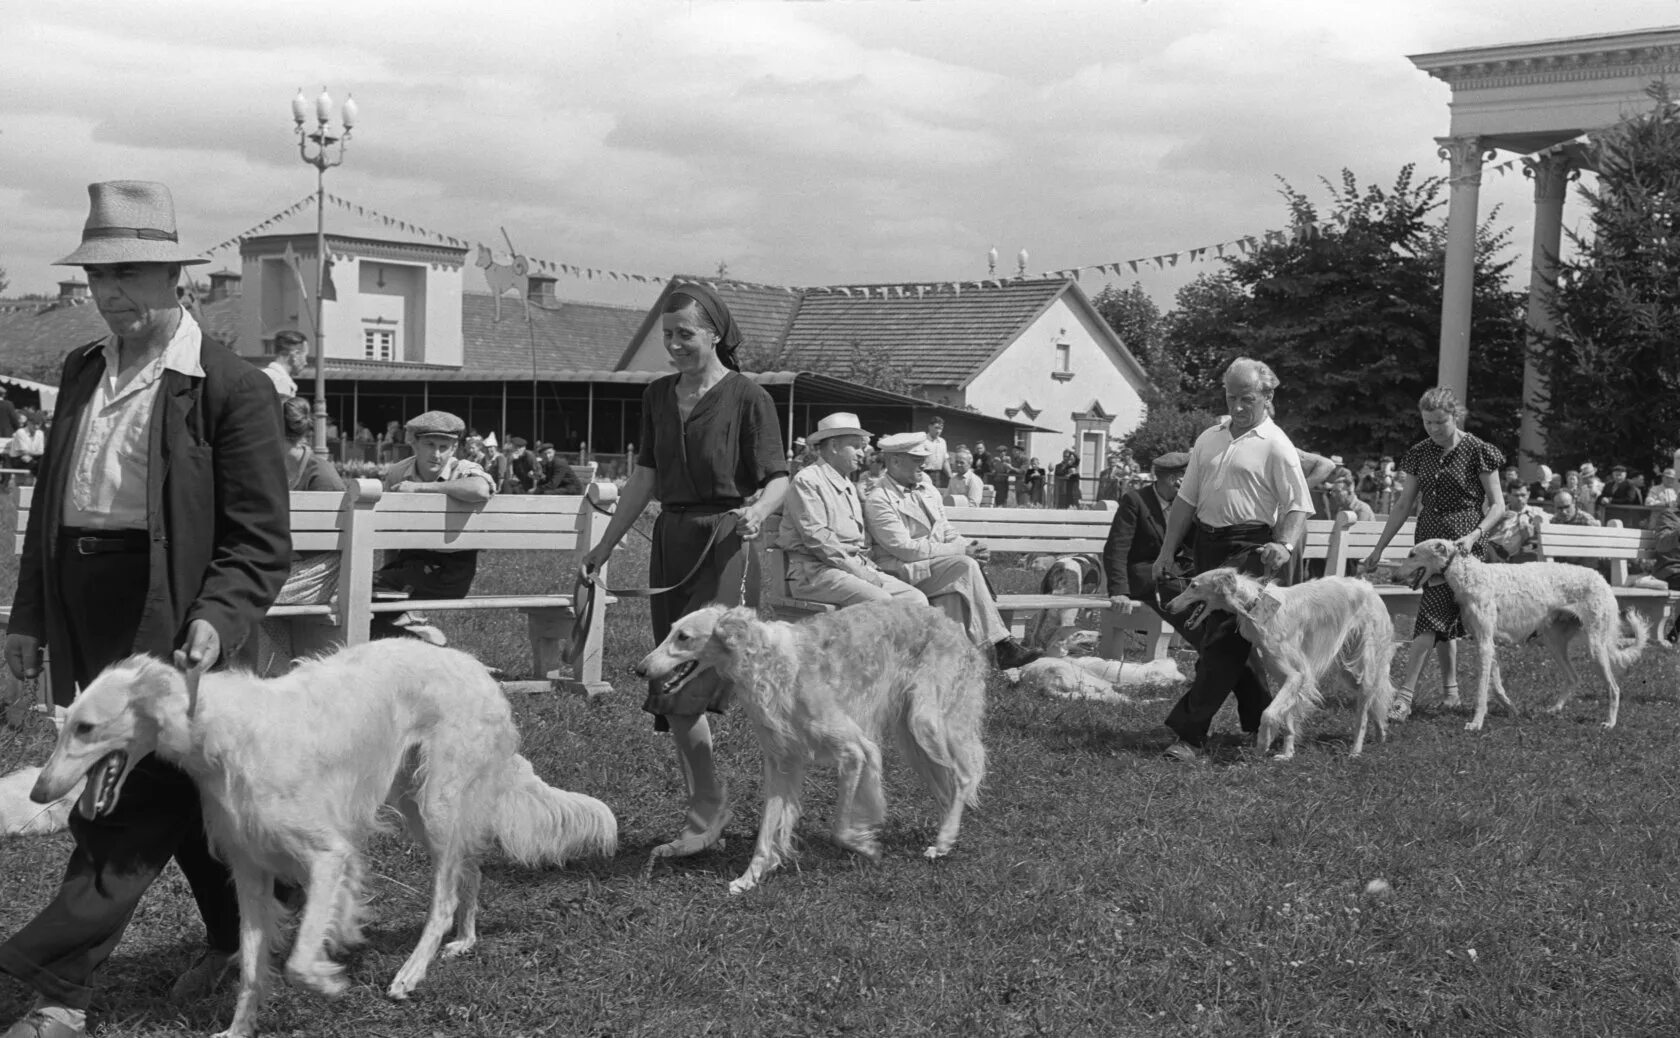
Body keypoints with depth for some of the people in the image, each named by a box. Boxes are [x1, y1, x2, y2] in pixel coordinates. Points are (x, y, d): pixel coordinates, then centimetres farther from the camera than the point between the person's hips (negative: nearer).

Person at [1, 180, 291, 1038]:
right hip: (86, 617, 7)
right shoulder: (81, 370, 12)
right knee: (174, 791, 16)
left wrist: (214, 621, -24)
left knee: (135, 805, -4)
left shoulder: (233, 387, -9)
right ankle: (232, 937, 32)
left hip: (168, 623, -7)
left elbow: (259, 540, -10)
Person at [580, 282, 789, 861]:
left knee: (684, 691, -14)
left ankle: (706, 812, 2)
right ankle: (708, 812, 19)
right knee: (674, 691, 8)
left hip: (724, 546, -7)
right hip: (670, 542, 7)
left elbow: (778, 478, -7)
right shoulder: (658, 396, 12)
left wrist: (757, 512, -28)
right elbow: (645, 478, 16)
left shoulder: (747, 397, -6)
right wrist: (605, 545, 16)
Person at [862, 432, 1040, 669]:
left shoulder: (929, 491, 18)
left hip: (938, 568, 7)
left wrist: (970, 547, -5)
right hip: (903, 573, -7)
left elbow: (947, 533, 20)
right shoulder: (877, 500, -8)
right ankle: (1001, 645, -24)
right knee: (967, 566, -26)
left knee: (955, 589, -29)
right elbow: (904, 548, -16)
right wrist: (960, 551, -18)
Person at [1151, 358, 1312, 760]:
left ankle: (1189, 734, -12)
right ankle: (1261, 721, 26)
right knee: (1235, 641, 12)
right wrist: (1167, 550, 15)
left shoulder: (1276, 445, -5)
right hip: (1208, 545, 7)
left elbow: (1298, 507, -9)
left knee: (1223, 641, -10)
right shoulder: (1209, 439, 14)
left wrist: (1285, 546, -26)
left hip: (1249, 549, -7)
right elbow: (1186, 499, 17)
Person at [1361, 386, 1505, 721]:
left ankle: (1404, 695, -15)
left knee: (1433, 617, -12)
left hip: (1464, 545, -5)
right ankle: (1450, 689, 22)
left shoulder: (1477, 451, -7)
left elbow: (1497, 505, -4)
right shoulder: (1420, 453, 7)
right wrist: (1378, 549, 9)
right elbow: (1403, 504, 12)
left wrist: (1474, 535, -20)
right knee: (1445, 619, 10)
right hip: (1429, 540, 5)